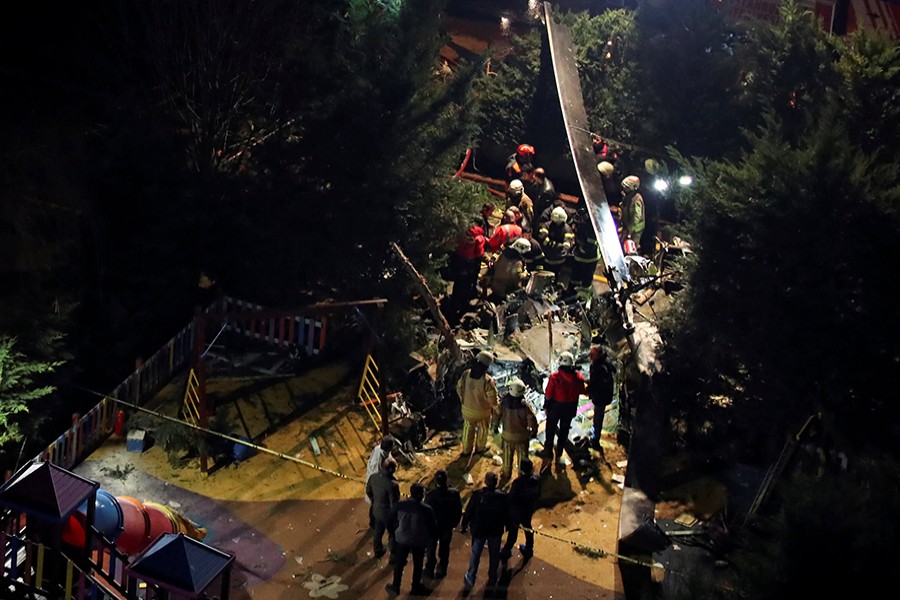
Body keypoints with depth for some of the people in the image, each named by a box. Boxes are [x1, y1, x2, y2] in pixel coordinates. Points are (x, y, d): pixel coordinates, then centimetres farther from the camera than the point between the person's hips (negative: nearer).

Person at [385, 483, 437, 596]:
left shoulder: (399, 505, -14)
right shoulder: (427, 509, -20)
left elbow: (390, 521, -3)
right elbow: (433, 527, -8)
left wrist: (395, 531, 17)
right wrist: (429, 536, 13)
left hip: (402, 539, 2)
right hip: (419, 541, -1)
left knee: (399, 563, 19)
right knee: (418, 565, 19)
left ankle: (395, 586, 30)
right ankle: (416, 587, 33)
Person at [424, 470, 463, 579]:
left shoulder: (430, 495, -27)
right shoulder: (454, 493, -18)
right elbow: (459, 510, -6)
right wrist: (454, 523, 9)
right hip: (448, 526, 2)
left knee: (431, 549, 18)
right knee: (444, 549, 21)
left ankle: (430, 570, 29)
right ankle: (442, 569, 34)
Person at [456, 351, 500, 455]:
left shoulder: (465, 374, -21)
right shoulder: (487, 380, -34)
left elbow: (459, 388, -5)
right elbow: (492, 399, -24)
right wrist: (494, 407, -1)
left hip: (467, 409, 3)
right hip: (482, 411, -3)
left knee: (468, 427, 27)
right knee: (483, 428, 26)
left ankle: (466, 449, 42)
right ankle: (480, 447, 47)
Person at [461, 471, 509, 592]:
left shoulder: (477, 495, -15)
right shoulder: (502, 496, -11)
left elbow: (468, 511, -9)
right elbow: (507, 514, -1)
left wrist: (464, 525, 5)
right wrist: (508, 527, 16)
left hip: (479, 530, -1)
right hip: (496, 531, 1)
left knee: (475, 554, 13)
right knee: (494, 555, 15)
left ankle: (470, 579, 14)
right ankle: (492, 581, 23)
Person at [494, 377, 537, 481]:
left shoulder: (503, 403, -21)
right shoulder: (525, 406, -28)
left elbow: (497, 415, -5)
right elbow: (532, 420, -19)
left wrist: (496, 426, 15)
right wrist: (534, 431, 1)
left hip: (507, 435, 2)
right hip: (522, 436, -2)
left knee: (507, 456, 25)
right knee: (522, 457, 19)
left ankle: (506, 474, 44)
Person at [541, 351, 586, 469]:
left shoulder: (555, 376, -23)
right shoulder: (578, 376, -16)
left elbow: (548, 394, -15)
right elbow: (582, 391, 0)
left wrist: (546, 406, 0)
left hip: (555, 406, -2)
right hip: (570, 408, 2)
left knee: (551, 429, 19)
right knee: (564, 431, 17)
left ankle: (548, 451, 32)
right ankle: (559, 455, 24)